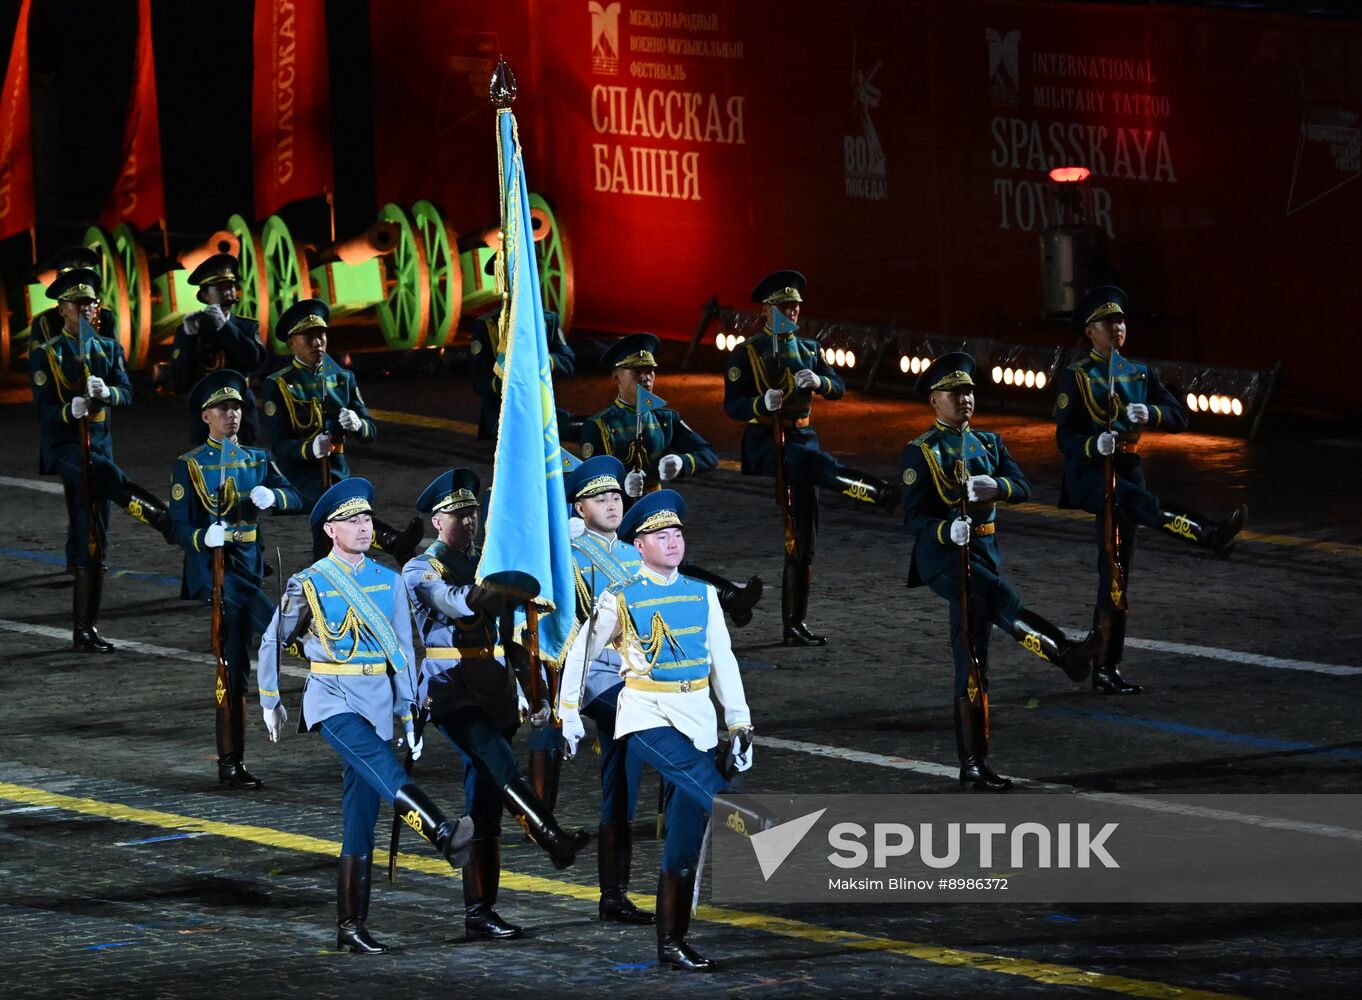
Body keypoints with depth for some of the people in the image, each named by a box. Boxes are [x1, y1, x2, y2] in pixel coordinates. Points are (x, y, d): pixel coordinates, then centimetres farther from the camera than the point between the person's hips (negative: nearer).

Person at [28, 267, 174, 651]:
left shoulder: (109, 349, 12)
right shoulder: (45, 355, -1)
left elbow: (126, 394, -1)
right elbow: (44, 410, -8)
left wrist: (106, 392, -24)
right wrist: (70, 410, -30)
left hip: (99, 444, 4)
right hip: (62, 446, -4)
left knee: (92, 544, 2)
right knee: (106, 475, -39)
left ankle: (85, 628, 5)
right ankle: (161, 518, -31)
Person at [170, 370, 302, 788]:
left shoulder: (258, 461, 13)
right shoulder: (189, 466, 0)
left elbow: (296, 501, 2)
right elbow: (179, 527, -6)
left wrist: (271, 496, -20)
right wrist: (205, 537, -27)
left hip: (247, 567, 5)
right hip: (210, 571, -5)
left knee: (236, 671, 7)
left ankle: (231, 763, 10)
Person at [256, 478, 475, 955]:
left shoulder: (389, 583, 12)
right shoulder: (309, 584, 1)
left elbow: (403, 653, 15)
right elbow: (273, 642, 12)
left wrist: (410, 716, 13)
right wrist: (271, 702, 18)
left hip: (378, 704, 5)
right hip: (332, 700, -5)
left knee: (361, 818, 3)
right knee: (384, 767, -32)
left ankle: (351, 926, 5)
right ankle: (446, 837, -54)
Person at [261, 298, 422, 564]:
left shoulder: (343, 379, 14)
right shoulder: (279, 385, 0)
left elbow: (371, 432, 10)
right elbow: (279, 445, -7)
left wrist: (357, 425, -17)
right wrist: (311, 449, -30)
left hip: (336, 471, 7)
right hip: (298, 474, -7)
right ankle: (397, 546, -58)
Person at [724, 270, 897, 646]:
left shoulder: (809, 350, 15)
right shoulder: (750, 353, -1)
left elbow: (838, 389, 5)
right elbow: (731, 406, -7)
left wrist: (818, 381, -17)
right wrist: (763, 404, -27)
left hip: (800, 440, 5)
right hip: (764, 444, -5)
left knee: (801, 542, 3)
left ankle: (795, 624, 5)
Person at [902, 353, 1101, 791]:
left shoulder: (989, 444, 16)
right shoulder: (921, 452, -1)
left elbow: (1023, 488, 3)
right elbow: (914, 517, -9)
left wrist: (995, 486, -19)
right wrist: (948, 530, -30)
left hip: (985, 553, 6)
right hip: (942, 555, -6)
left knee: (972, 661, 4)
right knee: (1000, 599, -35)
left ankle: (974, 764, 4)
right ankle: (1066, 654, -46)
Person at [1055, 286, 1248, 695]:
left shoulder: (1141, 374, 14)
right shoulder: (1074, 377, 0)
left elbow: (1179, 416, 4)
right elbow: (1065, 437, -9)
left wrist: (1149, 413, -17)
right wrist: (1095, 445, -30)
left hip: (1125, 472, 5)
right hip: (1087, 473, -5)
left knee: (1115, 574, 4)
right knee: (1137, 500, -38)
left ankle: (1106, 669, 6)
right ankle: (1209, 535, -56)